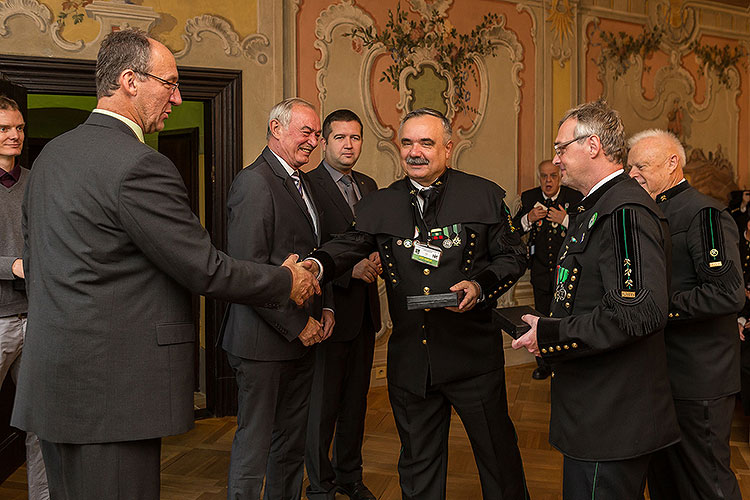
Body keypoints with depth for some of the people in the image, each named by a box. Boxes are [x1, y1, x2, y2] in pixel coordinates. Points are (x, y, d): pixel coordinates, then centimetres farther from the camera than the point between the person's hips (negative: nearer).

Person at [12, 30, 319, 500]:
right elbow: (206, 269, -16)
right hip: (110, 391, -10)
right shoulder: (140, 165, -18)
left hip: (52, 383, 10)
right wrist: (289, 281, -2)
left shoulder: (52, 153, 11)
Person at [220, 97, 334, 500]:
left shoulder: (302, 181, 15)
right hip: (264, 341, -9)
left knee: (292, 439, 18)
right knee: (255, 442, 3)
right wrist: (296, 325, -16)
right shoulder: (254, 183, -15)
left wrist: (325, 307, 9)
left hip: (302, 335, 9)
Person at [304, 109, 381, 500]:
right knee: (322, 402, 3)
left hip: (364, 310, 7)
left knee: (356, 399, 17)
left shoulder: (369, 186, 13)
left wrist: (375, 259, -4)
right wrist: (348, 267, -22)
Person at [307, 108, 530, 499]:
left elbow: (512, 255, 2)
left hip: (472, 354, -2)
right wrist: (316, 265, -27)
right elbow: (348, 245, -5)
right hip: (410, 360, 3)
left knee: (497, 451, 12)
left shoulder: (485, 195, 0)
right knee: (418, 461, 18)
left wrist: (480, 285, -17)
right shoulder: (378, 205, 6)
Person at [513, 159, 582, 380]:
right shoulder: (529, 197, 3)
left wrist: (566, 220, -24)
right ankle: (544, 364, 25)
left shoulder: (575, 198, -6)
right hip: (541, 269, 3)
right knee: (542, 318, 12)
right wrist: (528, 219, -13)